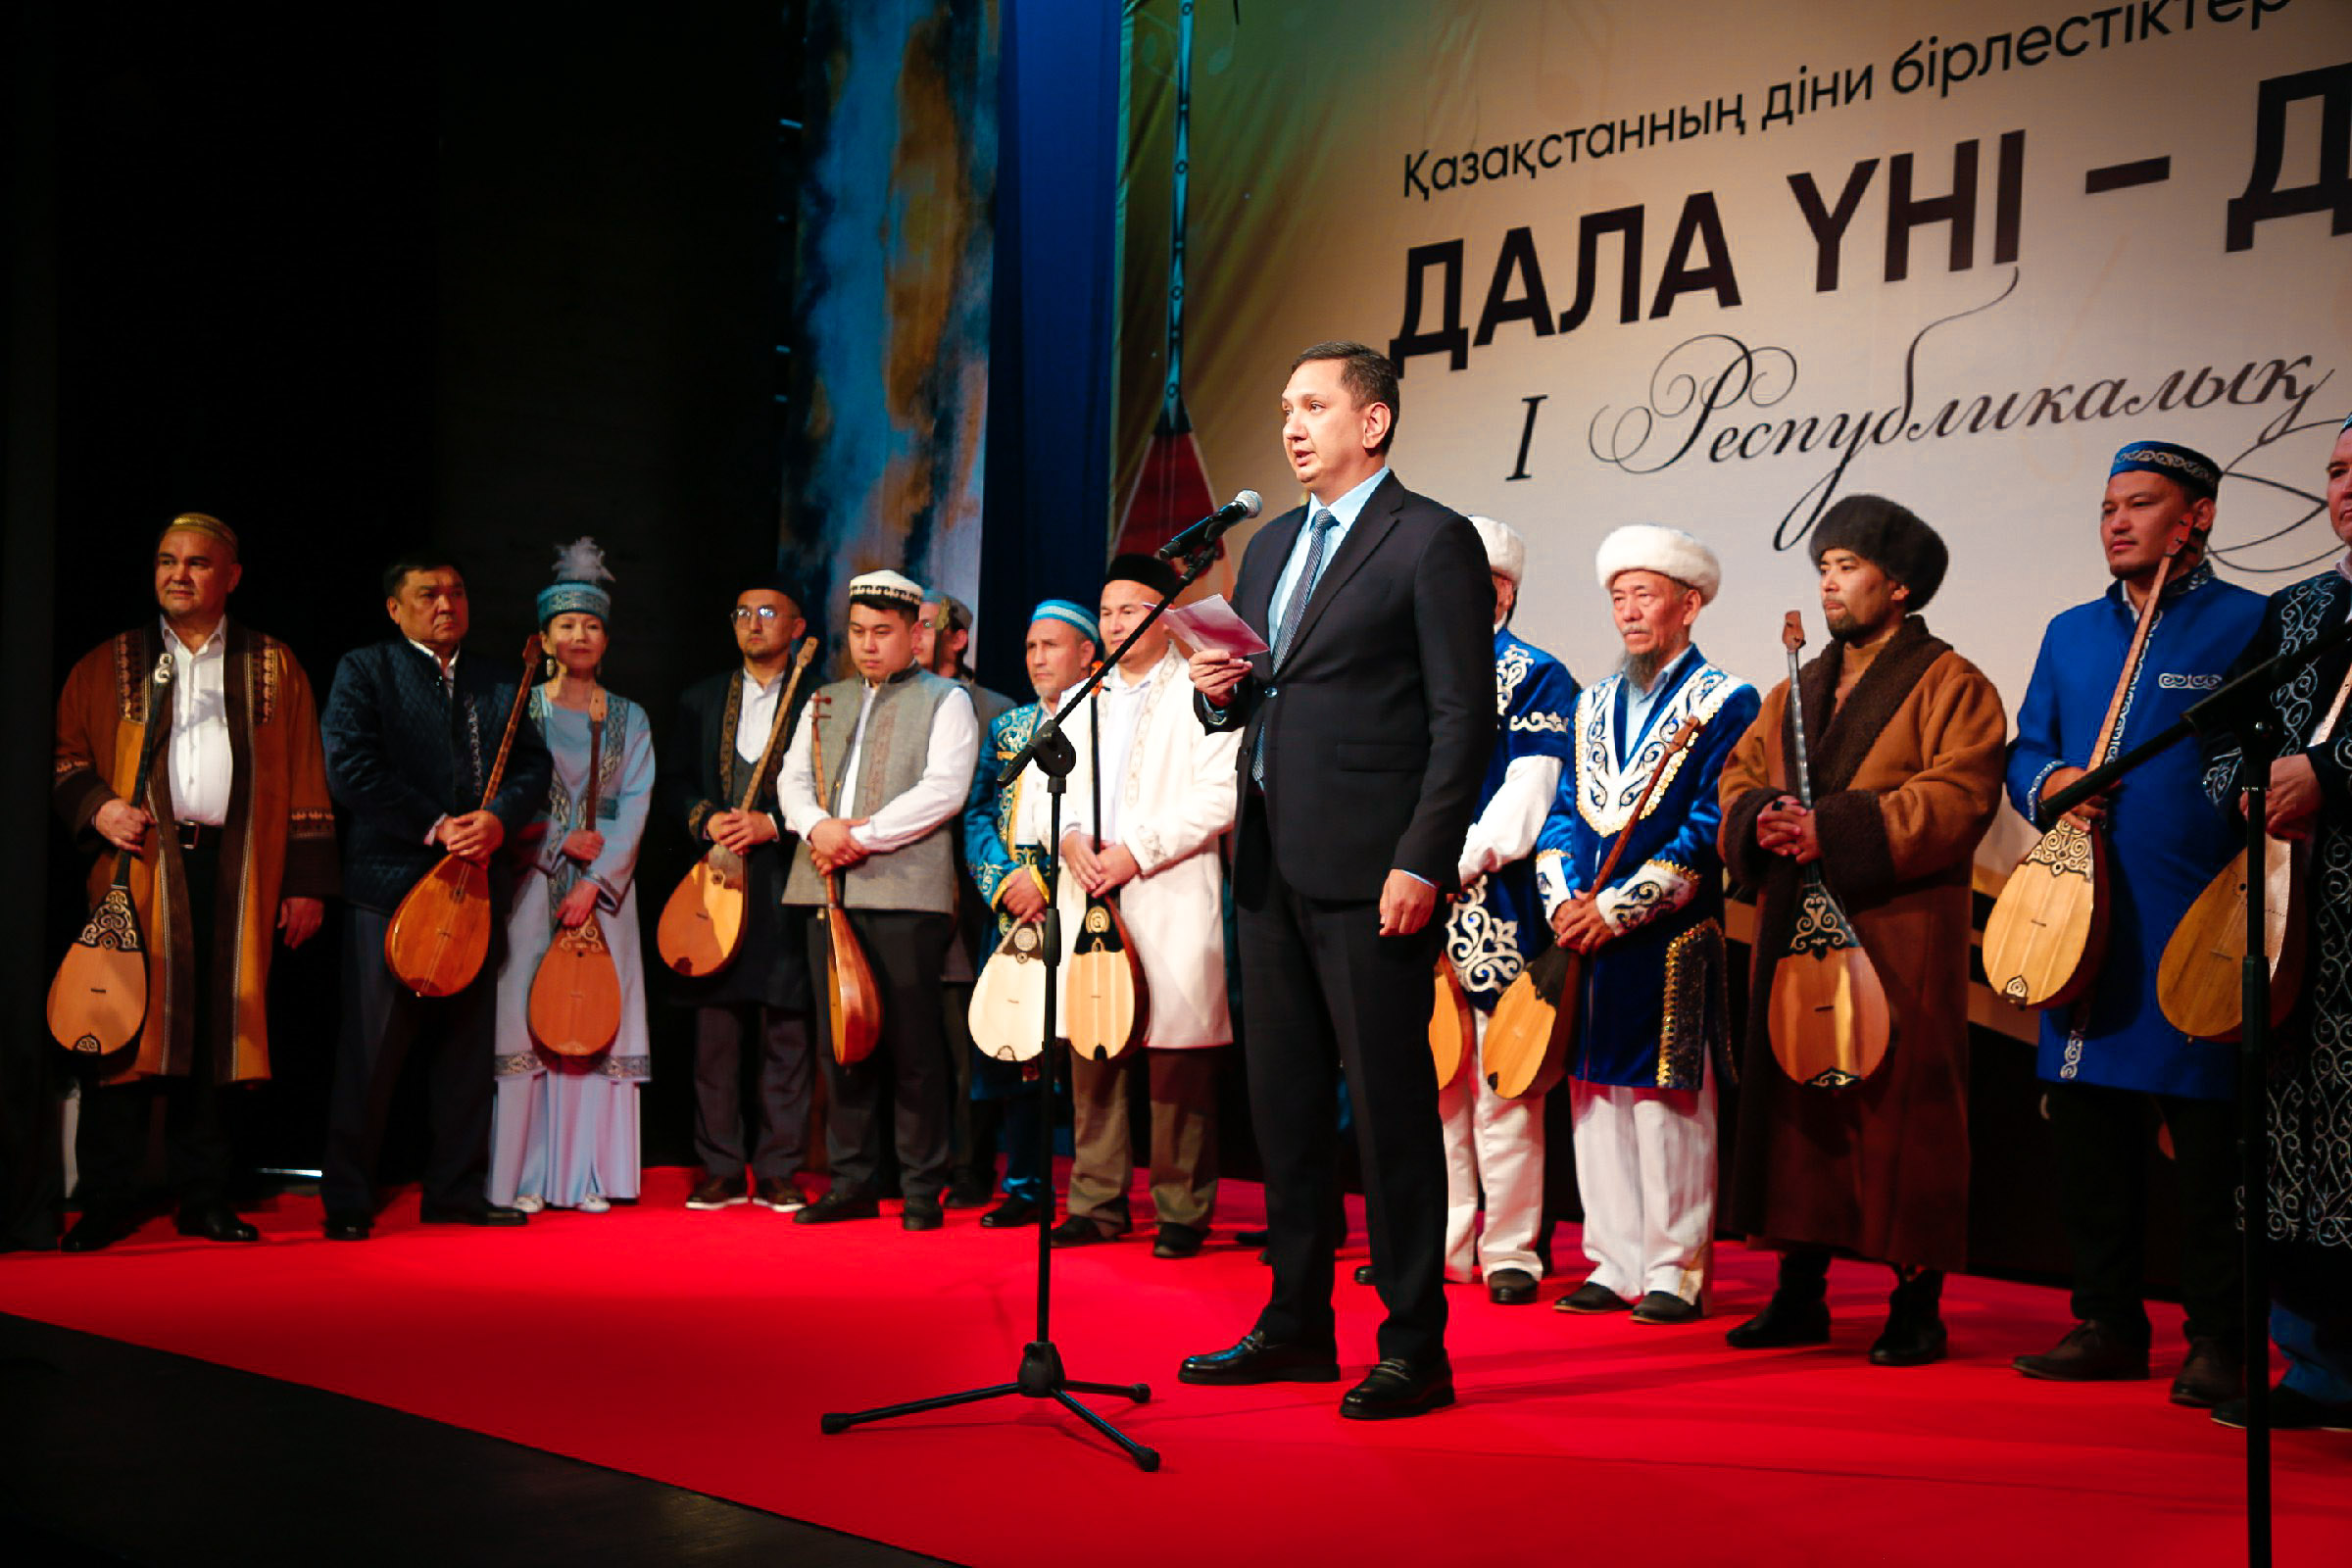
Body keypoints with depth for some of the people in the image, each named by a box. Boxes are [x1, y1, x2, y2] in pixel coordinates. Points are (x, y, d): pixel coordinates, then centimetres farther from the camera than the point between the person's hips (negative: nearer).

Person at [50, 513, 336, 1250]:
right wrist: (96, 805, -8)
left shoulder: (273, 666, 12)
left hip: (238, 872, 1)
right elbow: (63, 754, 13)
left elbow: (304, 780, 10)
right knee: (126, 1025, -4)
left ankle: (204, 1197, 12)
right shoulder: (109, 665, 13)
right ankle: (107, 1200, 4)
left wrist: (307, 881, 3)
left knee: (220, 1029, 2)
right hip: (139, 866, 0)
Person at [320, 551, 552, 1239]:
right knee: (371, 1048, -5)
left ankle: (457, 1188, 17)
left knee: (468, 1046, 8)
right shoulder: (364, 671, 2)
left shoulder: (497, 686, 17)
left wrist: (496, 819, -10)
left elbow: (533, 765, 10)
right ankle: (347, 1201, 3)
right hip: (391, 881, -5)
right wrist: (435, 827, -14)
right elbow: (350, 768, -10)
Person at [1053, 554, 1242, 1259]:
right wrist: (1070, 838, -4)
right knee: (1091, 1055, 6)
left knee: (1176, 1061, -4)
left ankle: (1182, 1212, 4)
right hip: (1089, 900, 6)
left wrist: (1139, 851, -14)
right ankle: (1098, 1202, 15)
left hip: (1172, 903, -5)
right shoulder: (1078, 702, 20)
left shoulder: (1201, 692, 0)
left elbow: (1220, 795, -9)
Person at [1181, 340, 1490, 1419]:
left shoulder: (1432, 542, -5)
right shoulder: (1271, 546, 19)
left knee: (1390, 1105, -3)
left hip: (1370, 872, -8)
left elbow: (1464, 718, -10)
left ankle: (1414, 1348, 5)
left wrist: (1421, 862, -17)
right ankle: (1298, 1321, 24)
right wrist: (1219, 691, 2)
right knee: (1283, 1099, 13)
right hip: (1272, 865, 8)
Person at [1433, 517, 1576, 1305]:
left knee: (1500, 1087, -2)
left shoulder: (1536, 676, -1)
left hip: (1494, 908, -6)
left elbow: (1526, 798, -11)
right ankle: (1443, 1243, 17)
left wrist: (1455, 864, -18)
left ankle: (1510, 1252, 6)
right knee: (1430, 1078, 9)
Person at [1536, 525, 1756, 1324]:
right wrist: (1566, 900, -4)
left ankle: (1676, 1272, 5)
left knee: (1668, 1102, -3)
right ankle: (1615, 1264, 16)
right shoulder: (1593, 703, 17)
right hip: (1586, 934, 6)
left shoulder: (1725, 702, -2)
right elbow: (1565, 811, 13)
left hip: (1671, 940, -6)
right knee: (1597, 1099, 8)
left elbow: (1710, 829, -10)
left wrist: (1619, 906, -15)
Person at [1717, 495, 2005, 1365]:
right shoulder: (1800, 689, 21)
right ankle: (1799, 1294, 16)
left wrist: (1836, 828, -20)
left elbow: (1958, 794, -13)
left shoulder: (1948, 683, -1)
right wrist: (1762, 818, -4)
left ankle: (1917, 1305, 4)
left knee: (1899, 1110, -5)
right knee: (1794, 1099, 7)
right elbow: (1740, 774, 20)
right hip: (1796, 932, 7)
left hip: (1898, 934, -6)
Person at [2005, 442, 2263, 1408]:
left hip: (2201, 927, -5)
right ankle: (2107, 1325, 19)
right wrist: (2048, 783, -3)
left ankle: (2219, 1342, 7)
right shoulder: (2072, 632, 18)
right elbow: (2025, 748, 20)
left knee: (2210, 1142, -3)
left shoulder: (2251, 625, 0)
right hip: (2084, 918, 6)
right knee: (2087, 1132, 8)